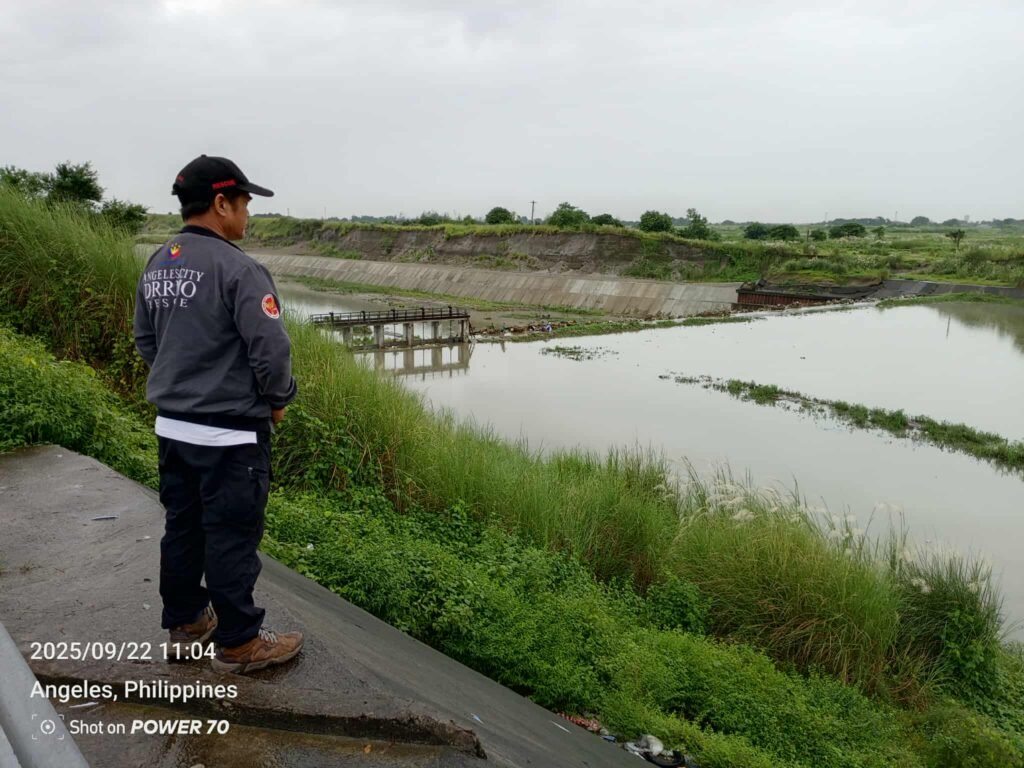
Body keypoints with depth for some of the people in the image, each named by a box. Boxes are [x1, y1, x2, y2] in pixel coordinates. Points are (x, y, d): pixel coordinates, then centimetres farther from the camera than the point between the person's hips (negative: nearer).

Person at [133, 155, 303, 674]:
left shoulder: (157, 266, 7)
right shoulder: (237, 269, -20)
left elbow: (146, 341, 15)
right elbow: (271, 349, -22)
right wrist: (278, 399, -5)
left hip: (172, 426, 8)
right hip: (229, 433, -8)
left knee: (182, 528, 18)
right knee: (231, 536, 3)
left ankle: (185, 623, 34)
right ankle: (238, 644, 16)